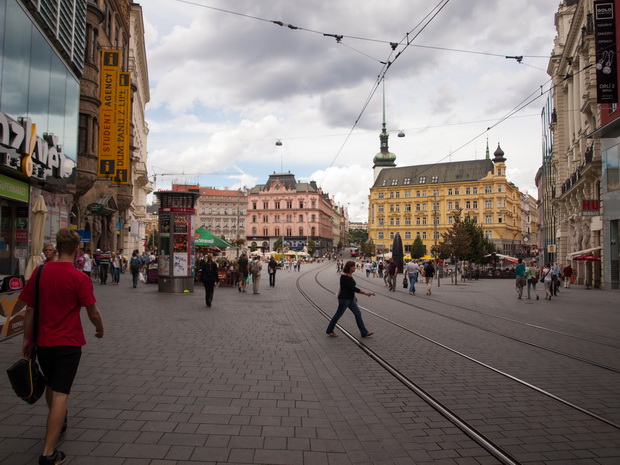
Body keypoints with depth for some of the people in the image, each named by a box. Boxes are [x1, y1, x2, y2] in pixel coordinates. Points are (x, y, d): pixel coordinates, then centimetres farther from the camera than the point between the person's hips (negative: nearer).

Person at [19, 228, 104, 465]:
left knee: (51, 386, 25)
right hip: (68, 343, -5)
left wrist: (27, 340, 14)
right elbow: (93, 313, -12)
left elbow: (29, 311, 3)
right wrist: (100, 329, 8)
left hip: (42, 341, 5)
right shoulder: (80, 278, -16)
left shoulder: (39, 273, -3)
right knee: (60, 394, -1)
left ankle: (58, 422, 49)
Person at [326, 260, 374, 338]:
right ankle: (329, 331, 20)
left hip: (350, 299, 9)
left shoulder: (350, 275, 6)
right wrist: (365, 293, -23)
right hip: (344, 299, -9)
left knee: (358, 313, 7)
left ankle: (364, 332, 12)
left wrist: (354, 296, 23)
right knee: (338, 314, 3)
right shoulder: (344, 277, -23)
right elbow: (353, 288, -26)